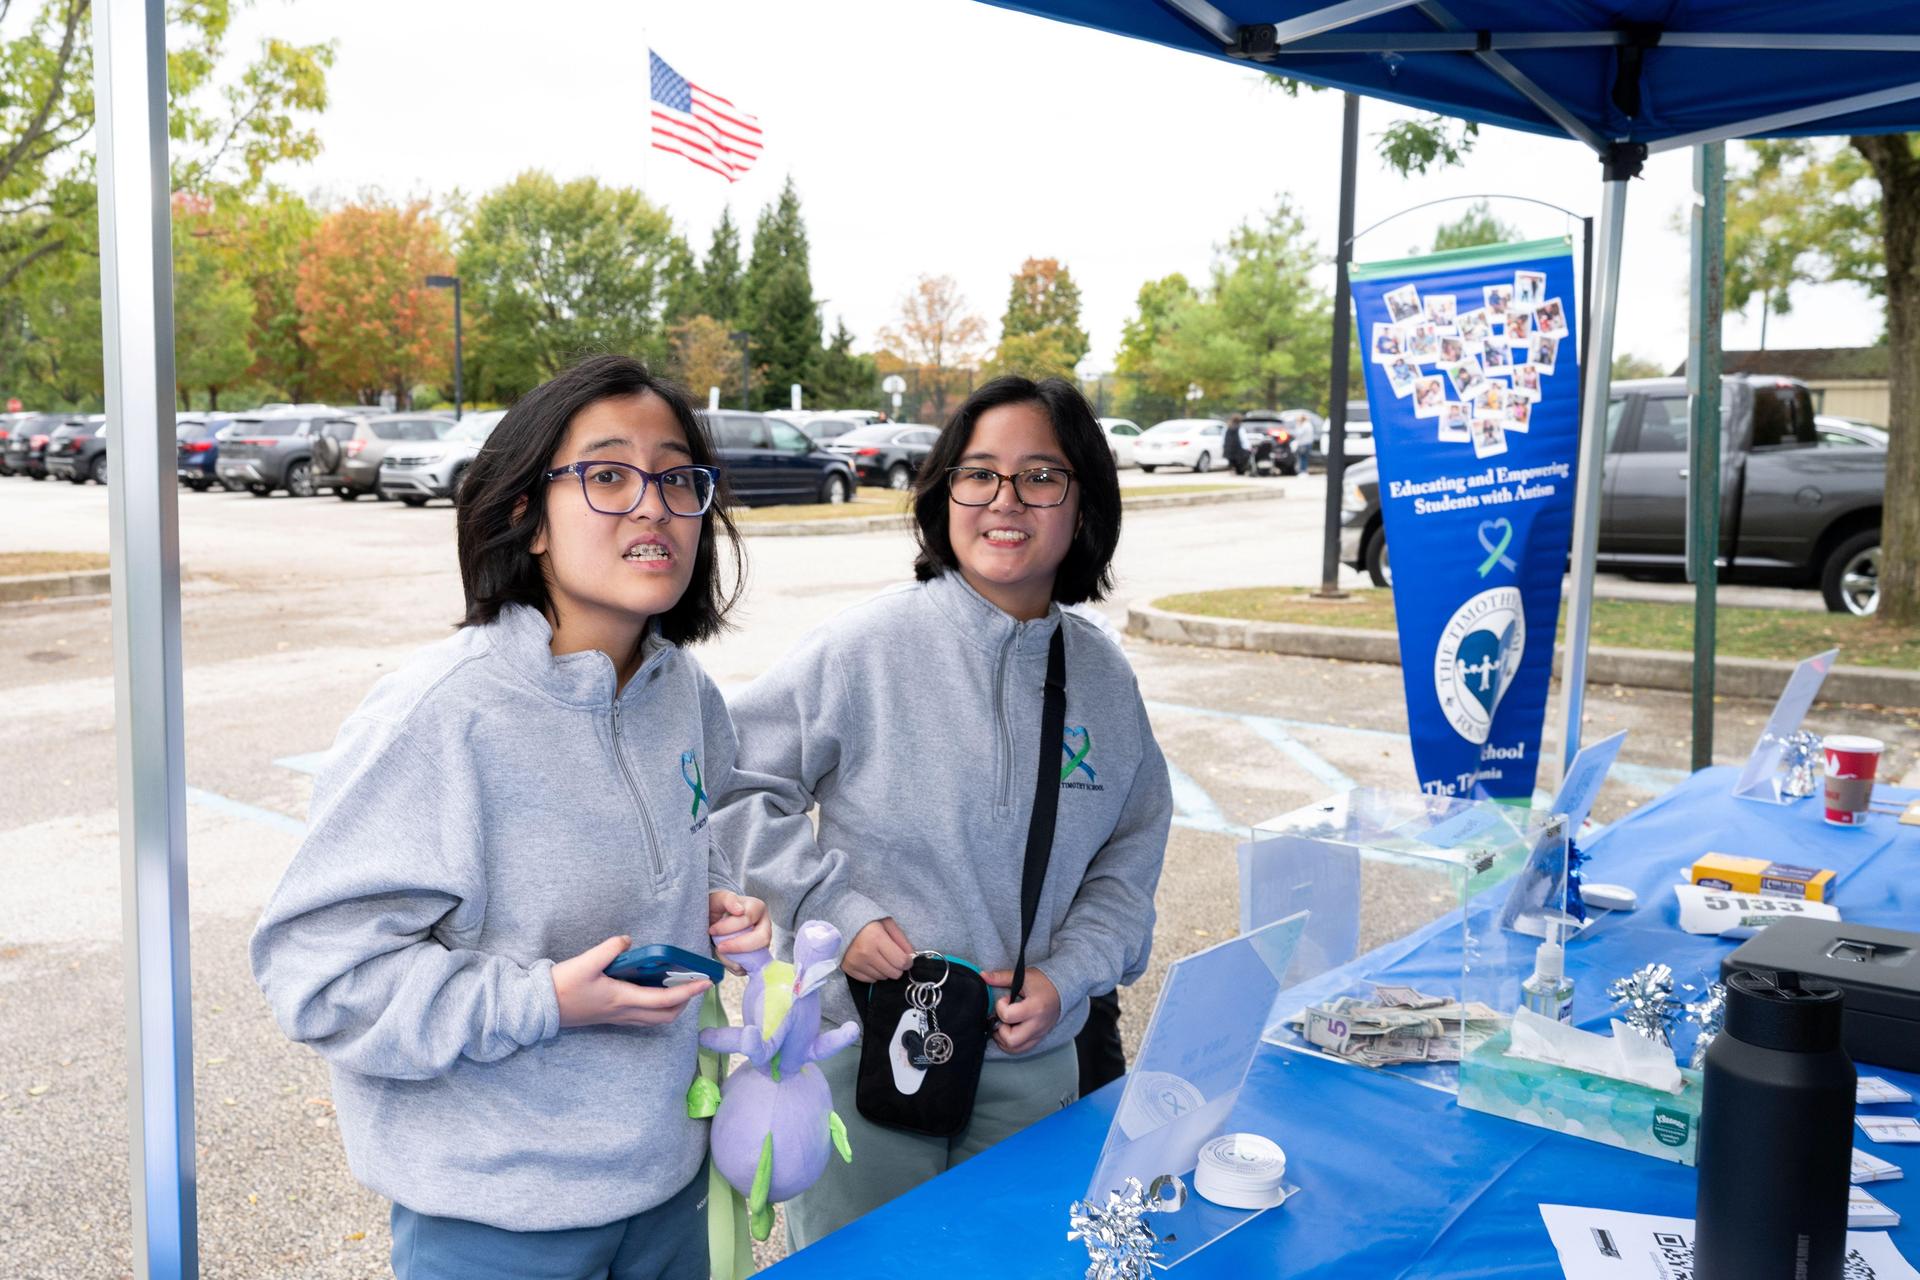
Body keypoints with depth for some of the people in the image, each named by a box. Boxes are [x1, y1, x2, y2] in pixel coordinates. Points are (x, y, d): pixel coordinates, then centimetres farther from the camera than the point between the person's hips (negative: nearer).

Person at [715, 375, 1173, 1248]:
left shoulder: (1102, 675, 1)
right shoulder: (867, 649, -14)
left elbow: (1132, 852, 9)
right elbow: (731, 782, -9)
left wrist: (1068, 976, -4)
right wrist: (835, 909, -16)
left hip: (1032, 1067, 4)